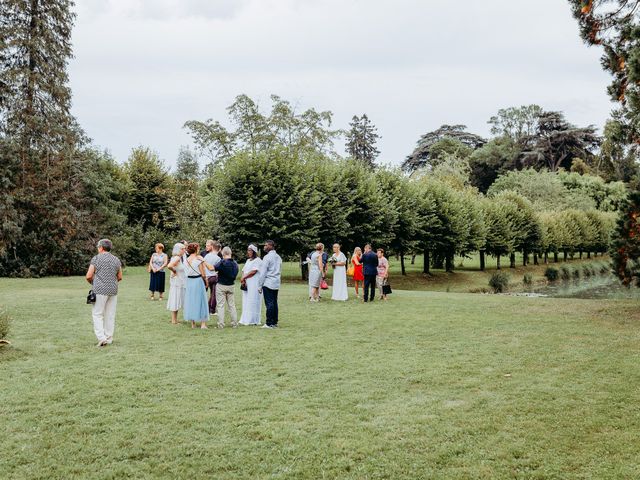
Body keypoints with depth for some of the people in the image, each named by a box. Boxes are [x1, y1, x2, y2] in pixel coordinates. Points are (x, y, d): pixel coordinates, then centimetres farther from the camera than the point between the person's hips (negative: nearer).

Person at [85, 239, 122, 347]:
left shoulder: (96, 259, -4)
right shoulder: (116, 260, 9)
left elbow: (89, 276, -6)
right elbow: (120, 278, 14)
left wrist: (92, 283, 15)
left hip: (100, 290, -4)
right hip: (113, 290, 4)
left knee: (97, 314, 2)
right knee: (110, 315, 10)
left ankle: (101, 338, -10)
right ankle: (109, 338, 12)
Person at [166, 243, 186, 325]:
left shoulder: (179, 258, 10)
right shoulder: (177, 258, -19)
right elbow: (169, 266, -34)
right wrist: (174, 271, -17)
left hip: (180, 282, 10)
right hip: (177, 282, -10)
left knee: (177, 301, 15)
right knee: (175, 300, -3)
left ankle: (174, 319, 22)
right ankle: (174, 320, 3)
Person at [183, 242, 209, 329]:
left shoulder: (186, 260, 3)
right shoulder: (199, 258, -11)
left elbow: (187, 271, -2)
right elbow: (203, 274, -9)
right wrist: (206, 281, 4)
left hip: (189, 281, 4)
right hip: (198, 280, -4)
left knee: (190, 300, 11)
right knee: (200, 300, 4)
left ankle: (192, 323, 16)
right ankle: (203, 323, 3)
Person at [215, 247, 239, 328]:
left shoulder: (223, 262, -18)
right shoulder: (235, 263, 2)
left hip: (221, 286, -5)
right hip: (230, 286, 6)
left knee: (221, 306, 0)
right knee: (232, 305, 12)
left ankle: (221, 324, -1)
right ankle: (234, 323, 14)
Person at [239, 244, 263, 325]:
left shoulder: (257, 260, -6)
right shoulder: (248, 260, 20)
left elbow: (253, 271, -16)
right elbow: (243, 271, 14)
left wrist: (244, 278, -11)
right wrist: (243, 280, -4)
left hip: (254, 284, -8)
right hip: (246, 284, 8)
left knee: (252, 301, -8)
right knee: (246, 302, 7)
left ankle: (253, 320, -6)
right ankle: (245, 320, 10)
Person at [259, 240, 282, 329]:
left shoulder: (267, 257, -11)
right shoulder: (278, 257, 13)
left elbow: (263, 272, -11)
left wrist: (260, 285, -6)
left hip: (268, 283, -7)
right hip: (276, 284, 7)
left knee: (269, 303, -6)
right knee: (274, 303, 10)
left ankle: (269, 323, -6)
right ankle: (275, 322, 12)